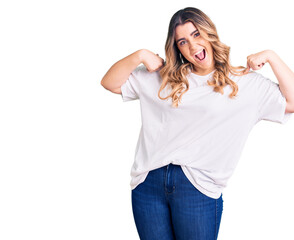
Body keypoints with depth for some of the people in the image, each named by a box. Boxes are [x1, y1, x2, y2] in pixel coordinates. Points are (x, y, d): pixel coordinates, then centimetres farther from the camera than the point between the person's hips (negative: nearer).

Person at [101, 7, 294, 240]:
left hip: (197, 186, -2)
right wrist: (139, 56, -1)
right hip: (148, 184, 3)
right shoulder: (162, 77, 12)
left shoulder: (246, 83, 7)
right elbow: (110, 83, 13)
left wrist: (271, 57, -2)